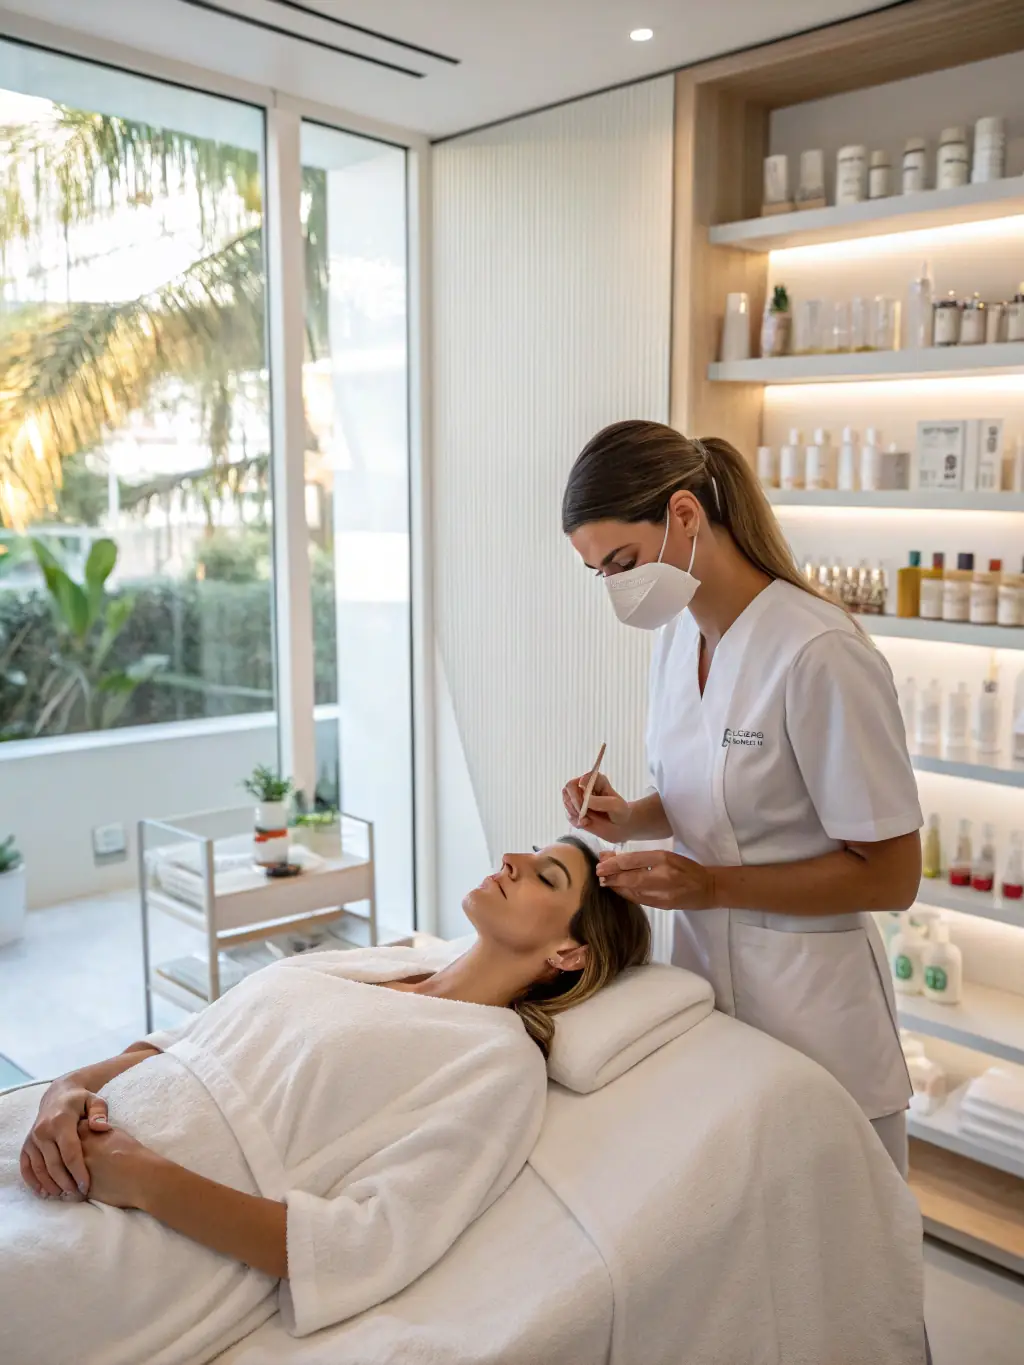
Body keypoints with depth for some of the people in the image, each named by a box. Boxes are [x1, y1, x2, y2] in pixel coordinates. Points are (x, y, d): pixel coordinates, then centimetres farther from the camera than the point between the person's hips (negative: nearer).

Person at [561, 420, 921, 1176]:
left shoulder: (821, 655, -23)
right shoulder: (677, 633, 1)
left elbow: (890, 876, -17)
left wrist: (712, 883, -22)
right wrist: (630, 819, -5)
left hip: (809, 1010, -6)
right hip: (702, 971, 6)